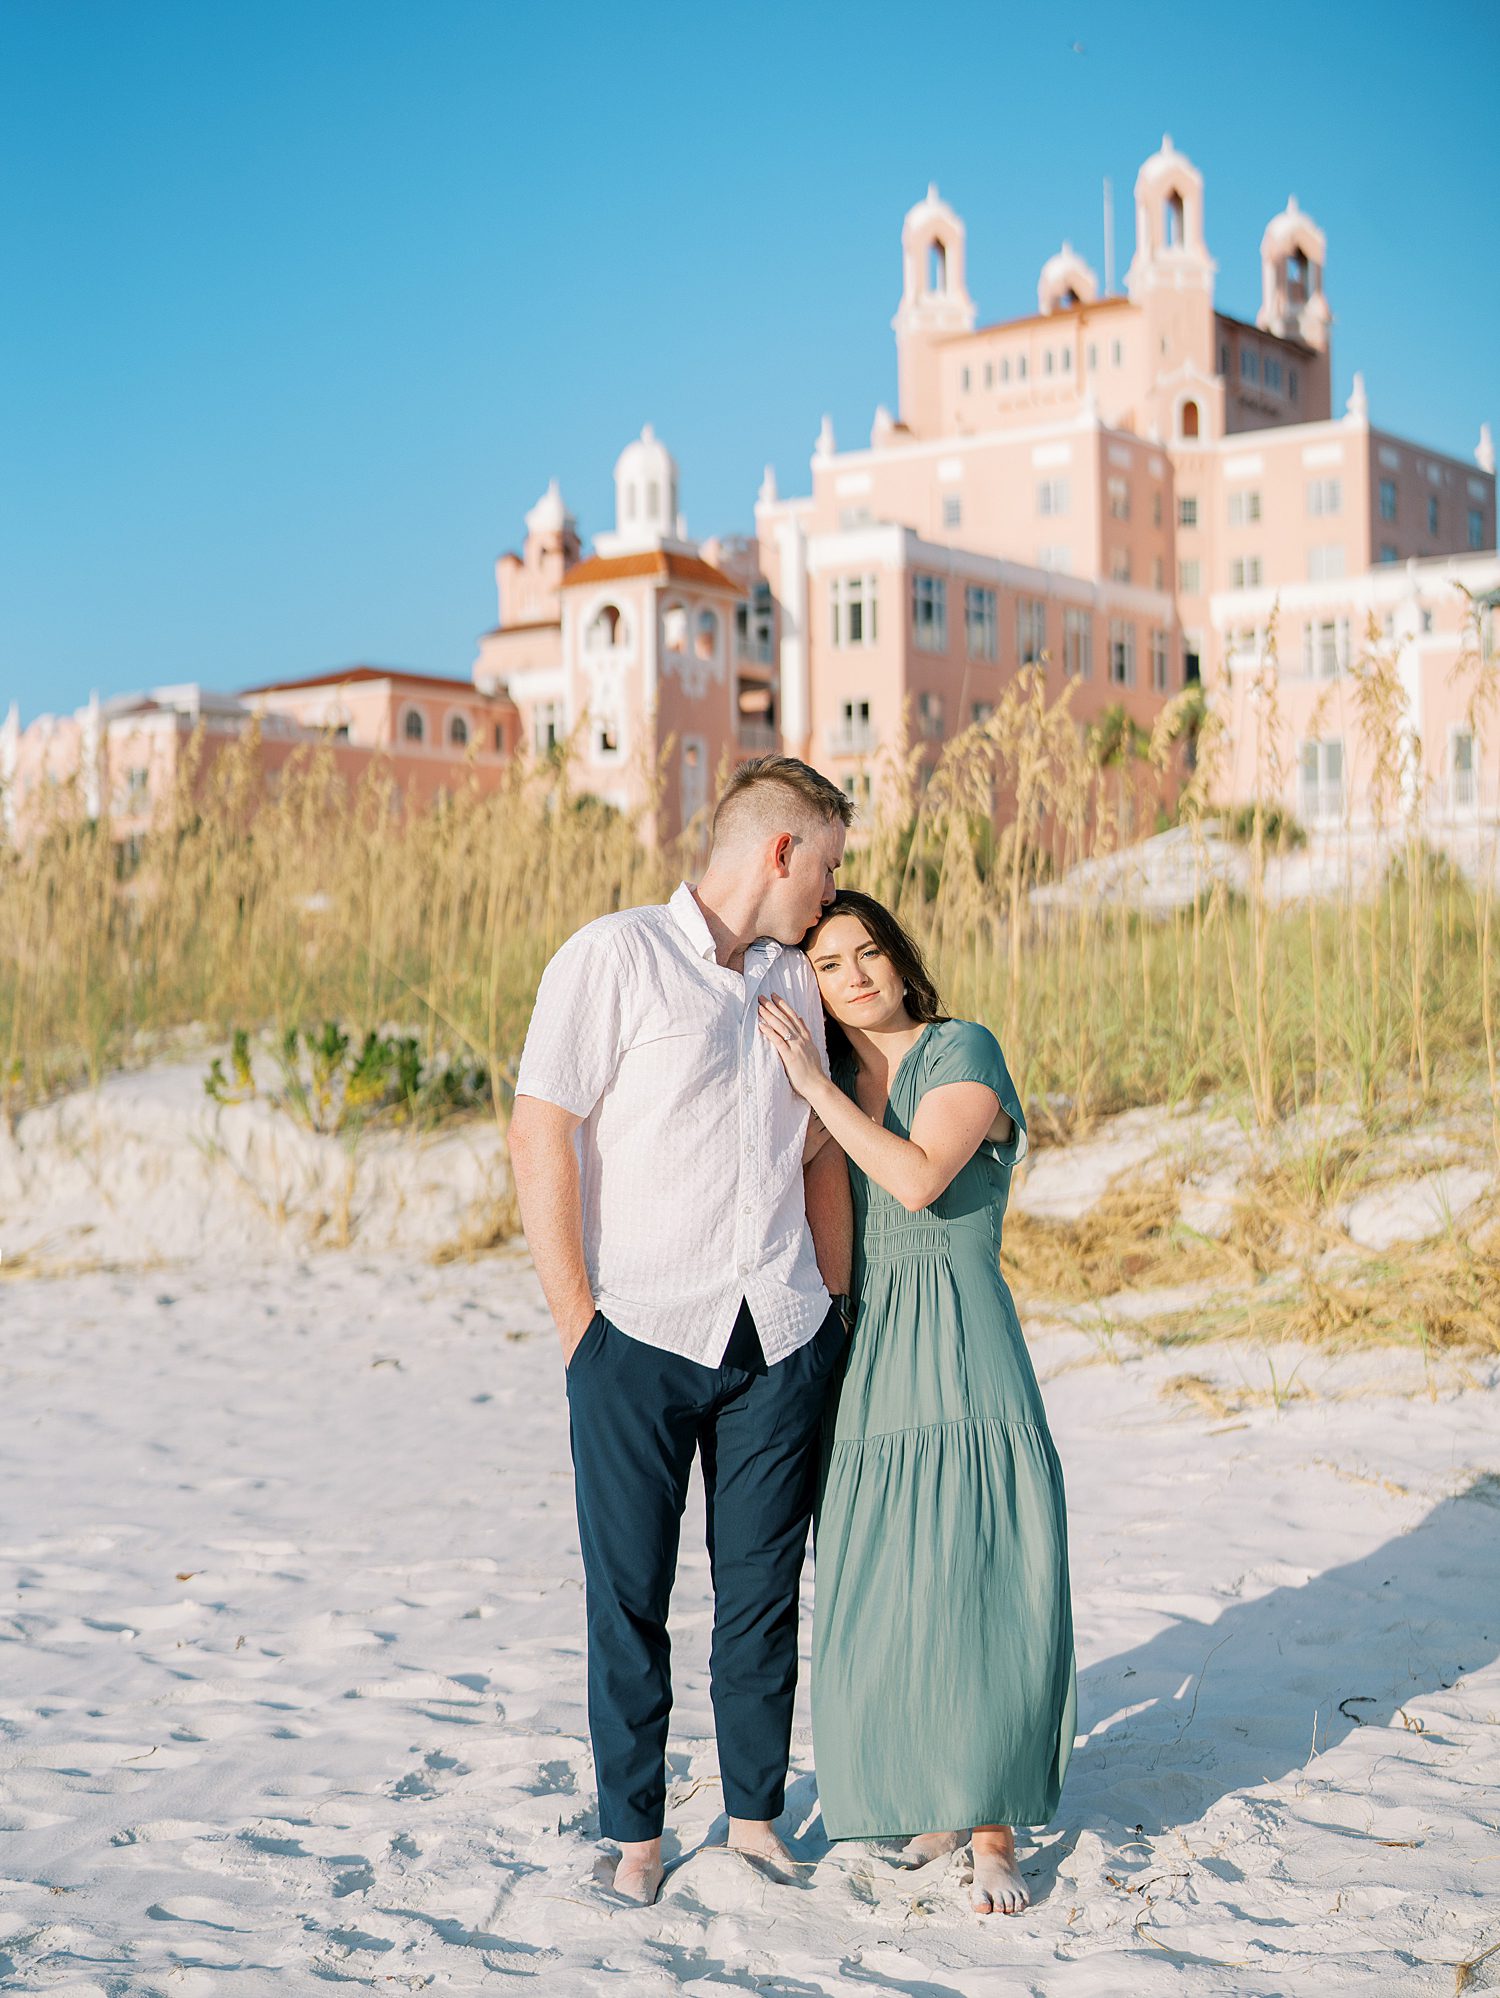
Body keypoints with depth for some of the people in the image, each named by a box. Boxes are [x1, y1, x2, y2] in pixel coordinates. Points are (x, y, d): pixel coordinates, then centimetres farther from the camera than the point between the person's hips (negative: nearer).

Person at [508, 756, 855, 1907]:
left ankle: (756, 1814, 24)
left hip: (781, 1339, 5)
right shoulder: (614, 958, -5)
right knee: (631, 1594, 4)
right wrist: (577, 1324, -11)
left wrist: (835, 1312, 15)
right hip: (643, 1335, -5)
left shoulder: (796, 983, 14)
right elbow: (541, 1135, -9)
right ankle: (635, 1832, 18)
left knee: (764, 1588, 10)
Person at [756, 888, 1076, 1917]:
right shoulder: (827, 1077, 14)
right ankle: (932, 1798, 23)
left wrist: (816, 1086, -15)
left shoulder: (963, 1050, -2)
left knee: (978, 1584, -6)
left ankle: (993, 1827, 8)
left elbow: (919, 1178, -18)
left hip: (961, 1354, -4)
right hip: (861, 1358, 5)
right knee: (881, 1593, 5)